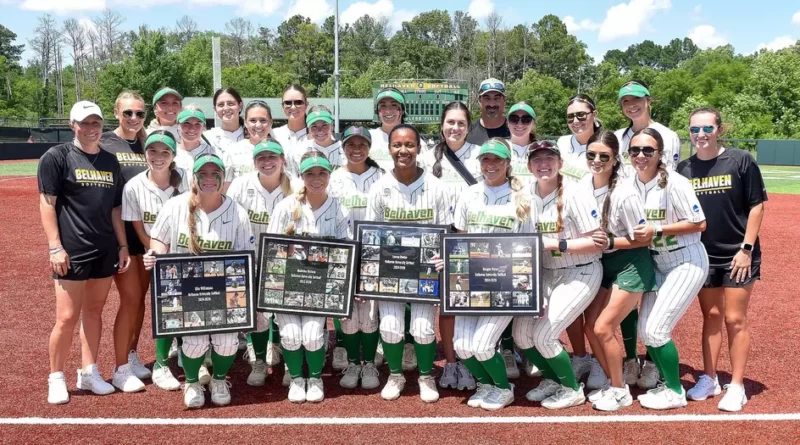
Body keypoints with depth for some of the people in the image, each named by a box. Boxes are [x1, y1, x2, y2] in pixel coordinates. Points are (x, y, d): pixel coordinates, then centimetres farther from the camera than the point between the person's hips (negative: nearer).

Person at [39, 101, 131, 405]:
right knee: (67, 317, -4)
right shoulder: (57, 157, -4)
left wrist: (123, 246, 9)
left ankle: (88, 373, 23)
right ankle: (56, 378, 12)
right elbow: (47, 204, -7)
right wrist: (55, 247, -13)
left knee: (94, 311, 12)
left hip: (106, 251, 5)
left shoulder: (110, 161, 11)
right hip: (72, 252, -5)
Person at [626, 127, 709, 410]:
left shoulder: (674, 183, -21)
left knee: (656, 330, -8)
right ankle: (667, 383, 28)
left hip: (687, 264, -7)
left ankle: (675, 393, 11)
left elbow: (699, 224, -19)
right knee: (645, 329, 7)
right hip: (658, 264, 7)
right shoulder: (630, 183, -3)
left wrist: (656, 230, -23)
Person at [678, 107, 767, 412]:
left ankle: (736, 386, 11)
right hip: (702, 256, 3)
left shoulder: (741, 161, -8)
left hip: (737, 255, -3)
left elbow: (756, 206, -7)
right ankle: (709, 379, 22)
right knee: (711, 316, 12)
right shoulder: (684, 169, 2)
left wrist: (747, 249, -11)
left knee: (735, 319, 0)